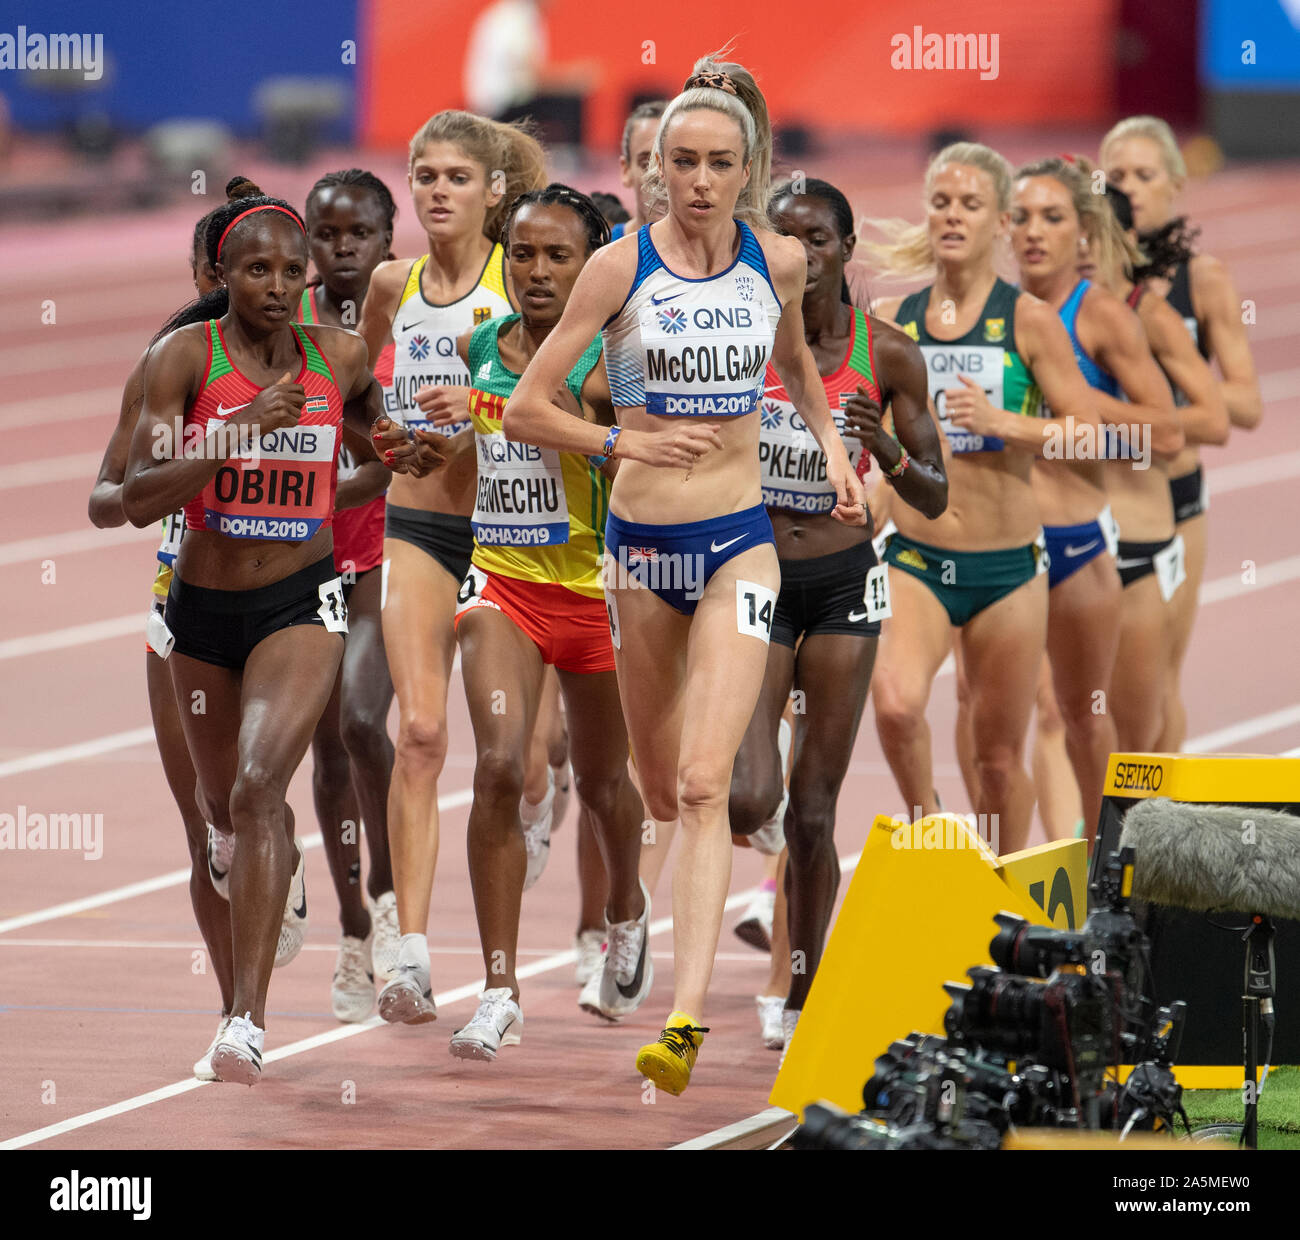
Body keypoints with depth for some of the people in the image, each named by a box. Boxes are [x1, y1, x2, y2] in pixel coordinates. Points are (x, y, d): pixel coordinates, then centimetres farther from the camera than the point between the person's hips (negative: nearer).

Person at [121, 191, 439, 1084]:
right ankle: (277, 859, 61)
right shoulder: (185, 356, -10)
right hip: (204, 606, 2)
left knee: (259, 786, -22)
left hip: (302, 601, -1)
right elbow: (140, 498, -18)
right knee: (221, 801, 22)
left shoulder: (340, 357, -2)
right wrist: (243, 430, -28)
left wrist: (397, 447, 1)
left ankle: (250, 1018, -27)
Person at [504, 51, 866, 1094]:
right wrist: (624, 443, -20)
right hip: (642, 543, 1)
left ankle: (687, 1018, -22)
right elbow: (525, 409, -6)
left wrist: (830, 440, 10)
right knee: (659, 791, 15)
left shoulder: (779, 262, 0)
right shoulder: (620, 267, -7)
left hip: (740, 544, -1)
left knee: (702, 785, -15)